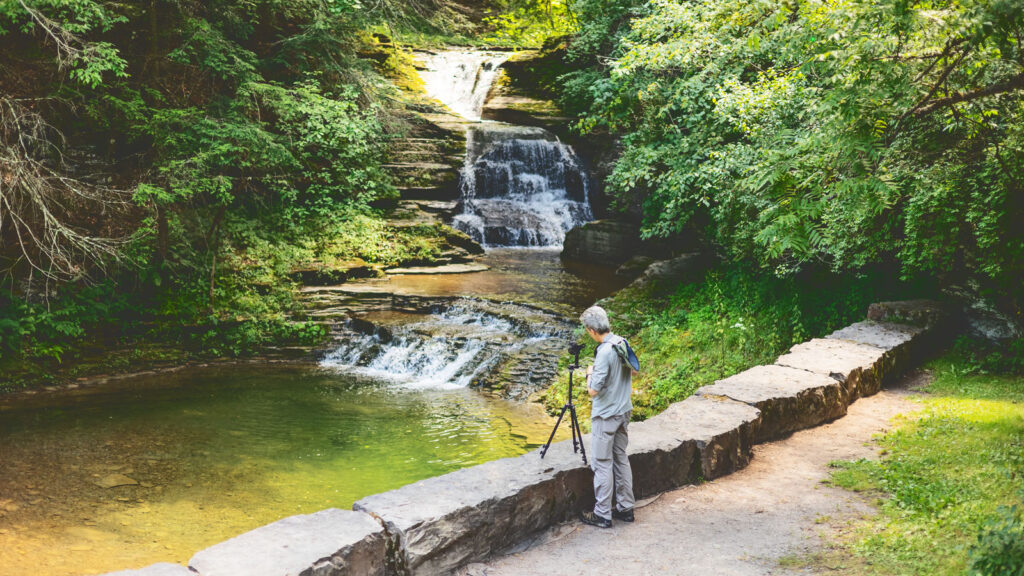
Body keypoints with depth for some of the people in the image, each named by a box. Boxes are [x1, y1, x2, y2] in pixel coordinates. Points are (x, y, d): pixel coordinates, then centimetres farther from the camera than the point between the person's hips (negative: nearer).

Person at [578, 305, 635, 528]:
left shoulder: (605, 353, -25)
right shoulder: (622, 342, 1)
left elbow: (593, 390, -24)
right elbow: (631, 371, 17)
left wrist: (590, 374, -5)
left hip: (606, 416, -9)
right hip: (624, 411, 9)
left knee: (602, 464, 1)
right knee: (621, 459, 16)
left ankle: (602, 515, 8)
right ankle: (625, 508, 24)